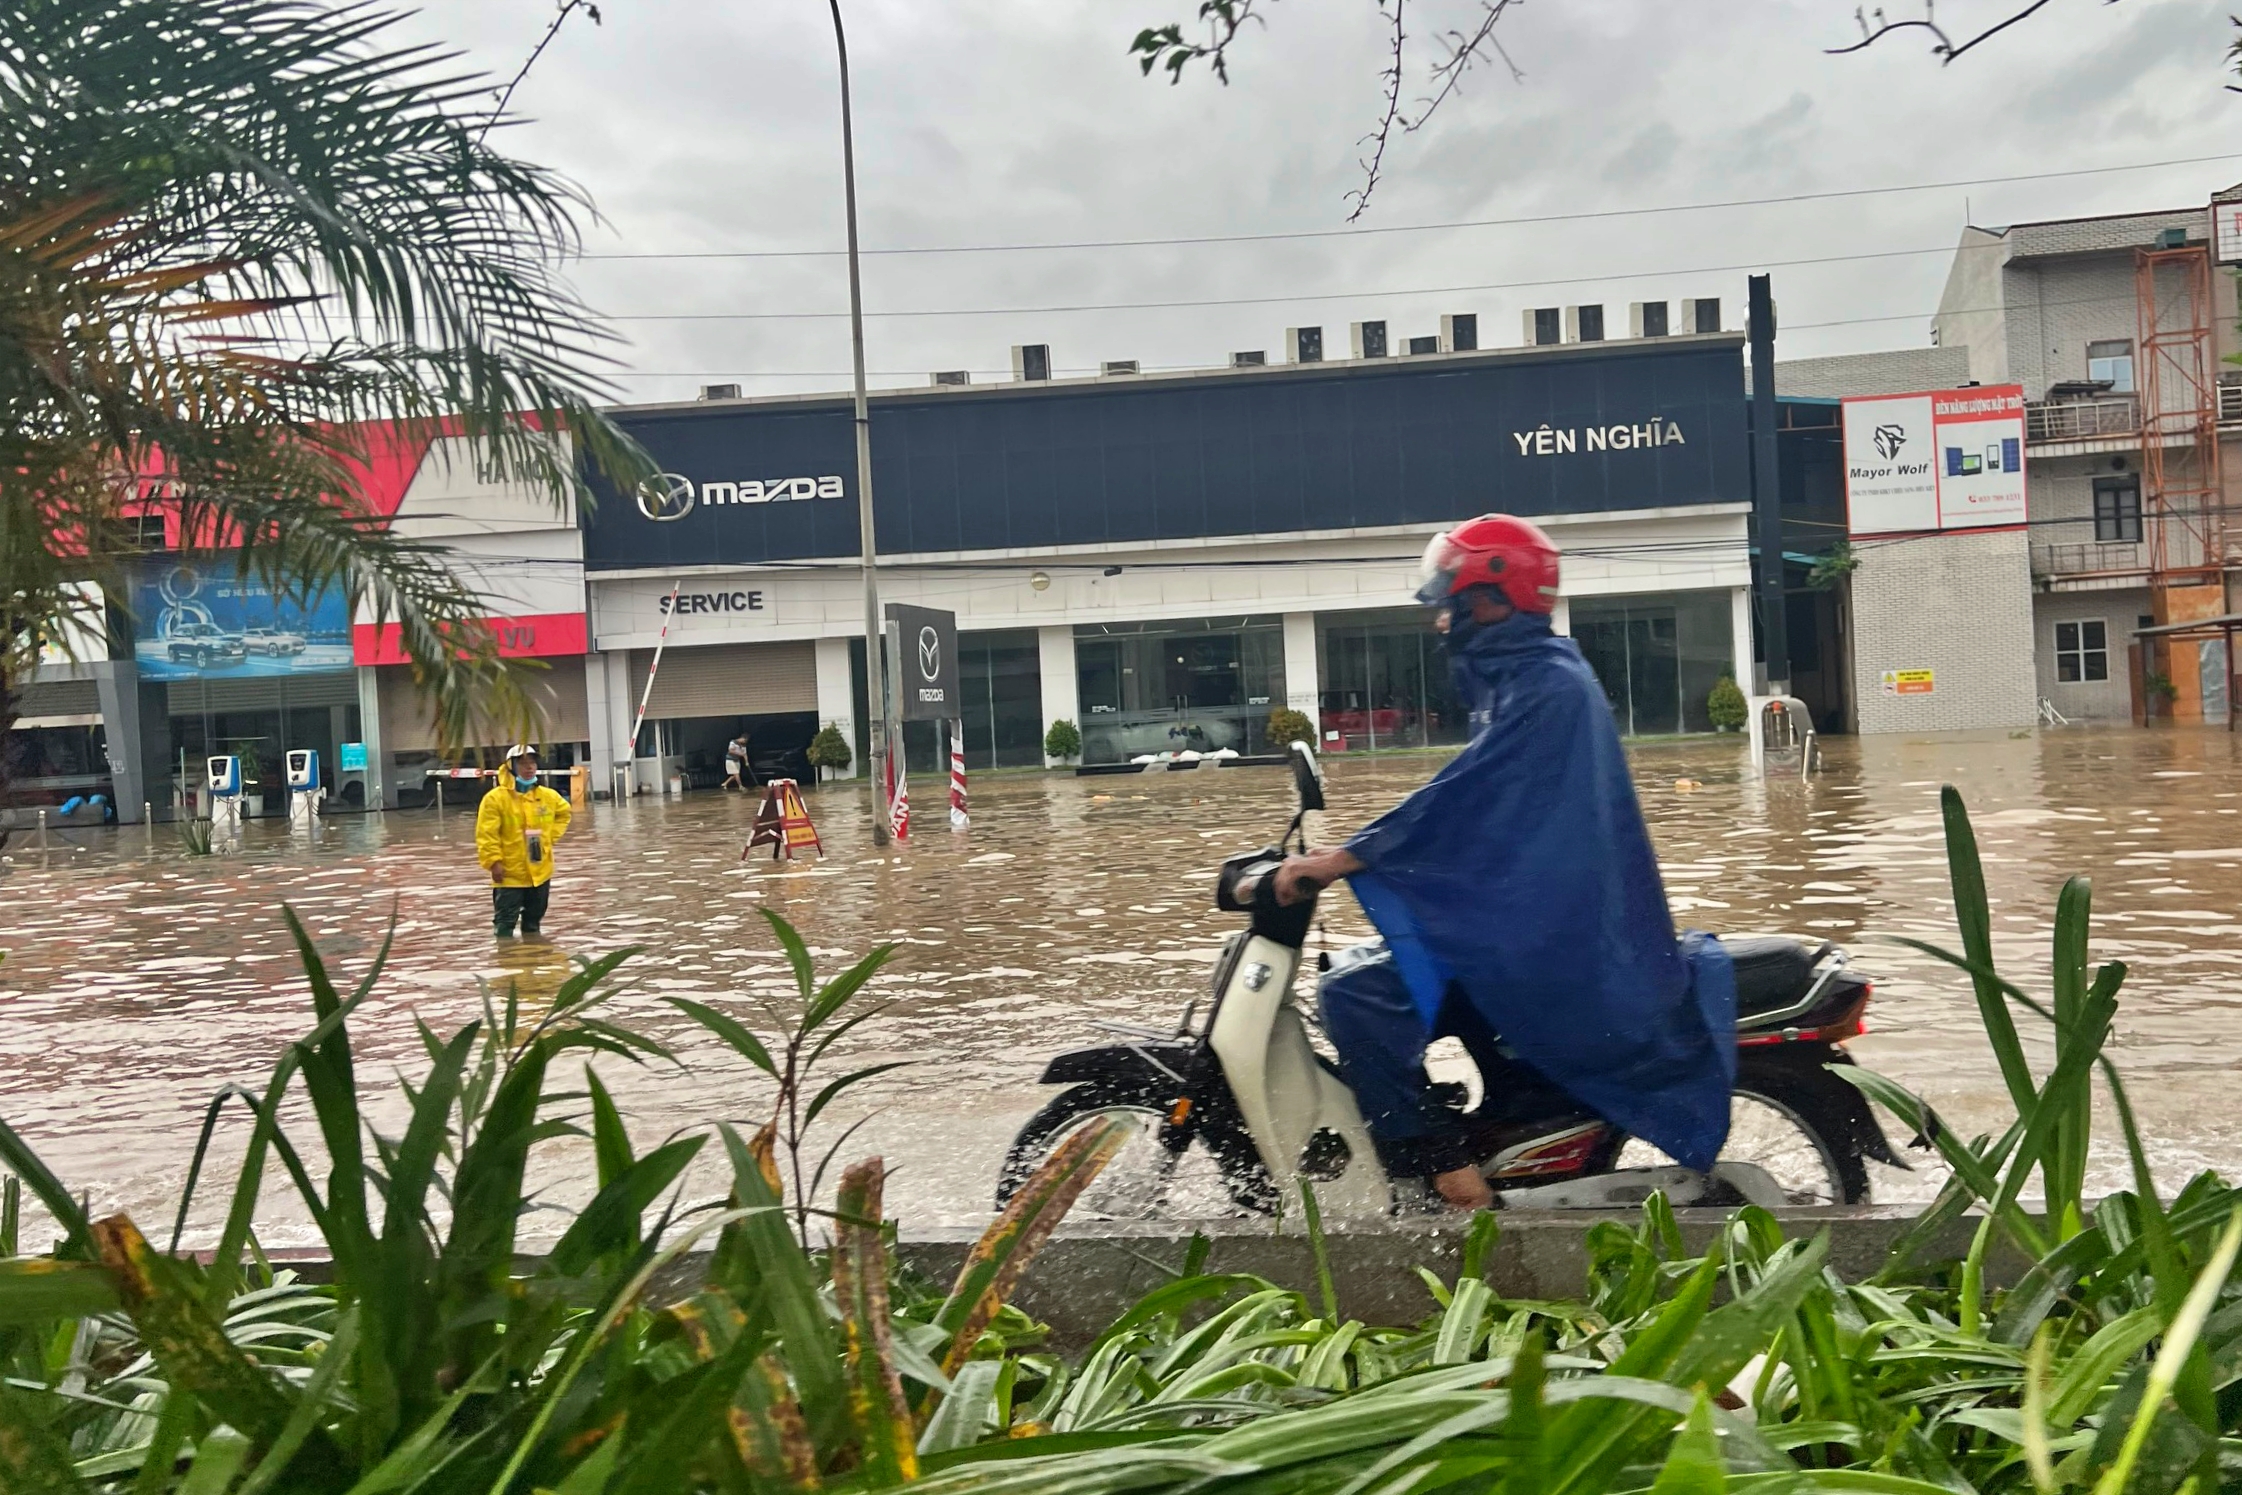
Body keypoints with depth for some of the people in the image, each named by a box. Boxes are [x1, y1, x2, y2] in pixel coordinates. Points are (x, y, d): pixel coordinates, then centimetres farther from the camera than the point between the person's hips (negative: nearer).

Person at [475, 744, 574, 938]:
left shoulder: (548, 796, 4)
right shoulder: (496, 798, -12)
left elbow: (564, 812, 25)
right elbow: (486, 835, -13)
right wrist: (494, 862, -18)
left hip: (540, 872, 5)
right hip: (510, 874, -5)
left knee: (533, 920, 17)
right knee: (505, 922, -4)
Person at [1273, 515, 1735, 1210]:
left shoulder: (1546, 683, -14)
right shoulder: (1520, 676, 17)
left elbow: (1464, 792, -24)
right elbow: (1475, 801, 23)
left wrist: (1342, 858, -26)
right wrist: (1355, 852, 20)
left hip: (1542, 922, -11)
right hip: (1525, 907, 11)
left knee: (1358, 992, -20)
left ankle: (1445, 1171, -18)